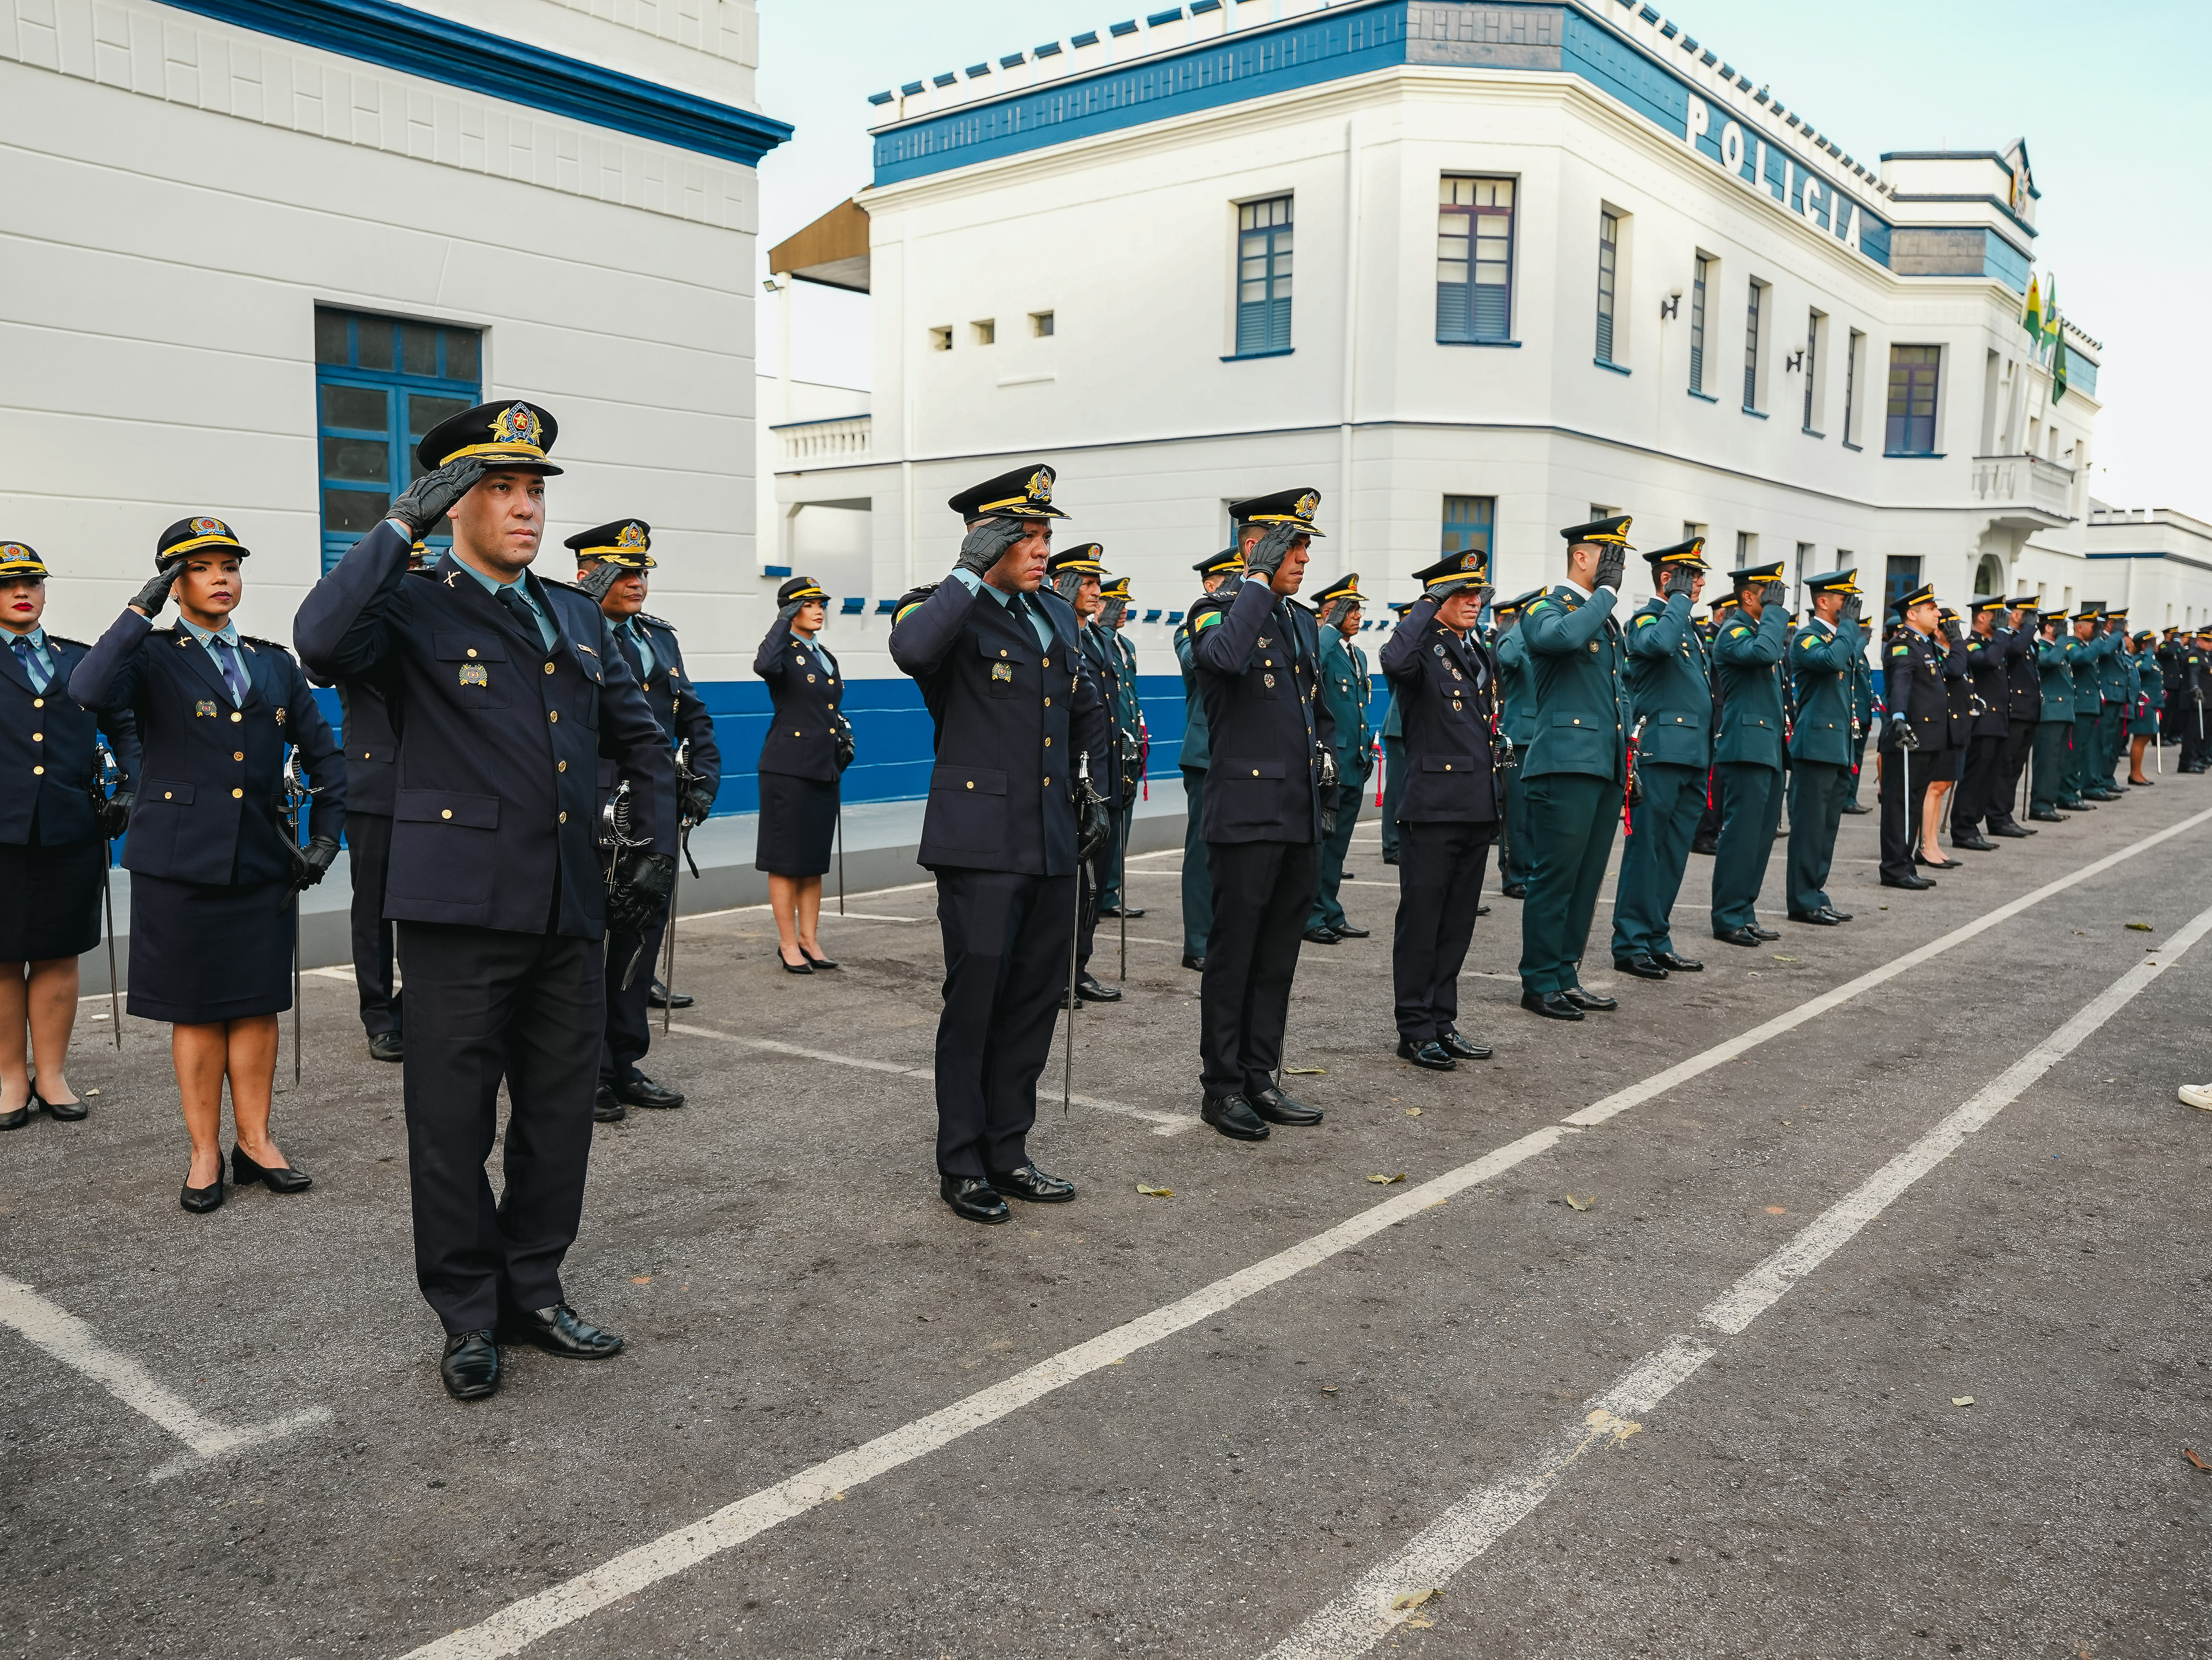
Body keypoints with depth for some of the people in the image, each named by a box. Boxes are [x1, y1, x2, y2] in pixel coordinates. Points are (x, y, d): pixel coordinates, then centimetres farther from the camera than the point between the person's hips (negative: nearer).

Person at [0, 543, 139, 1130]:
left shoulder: (81, 659, 13)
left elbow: (125, 726, 16)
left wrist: (129, 789, 5)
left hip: (71, 832, 2)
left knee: (59, 955, 8)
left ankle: (51, 1074, 18)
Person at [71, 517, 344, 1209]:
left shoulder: (274, 664, 12)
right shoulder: (152, 658, 1)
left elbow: (323, 755, 17)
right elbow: (89, 691, -22)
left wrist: (326, 835, 8)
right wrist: (142, 608, -18)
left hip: (263, 860, 3)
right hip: (182, 860, -3)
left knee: (258, 1003, 7)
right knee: (195, 1010, 4)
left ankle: (255, 1143, 18)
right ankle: (205, 1153, 15)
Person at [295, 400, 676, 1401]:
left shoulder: (579, 618, 15)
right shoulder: (413, 610, -2)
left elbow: (642, 742, 22)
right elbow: (322, 641, -25)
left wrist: (655, 846, 12)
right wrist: (402, 526, -18)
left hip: (571, 913, 5)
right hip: (461, 908, -5)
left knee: (561, 1114, 12)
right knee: (453, 1123, 5)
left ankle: (533, 1292, 29)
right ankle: (469, 1318, 21)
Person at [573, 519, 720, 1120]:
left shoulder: (660, 636, 15)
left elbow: (694, 715, 20)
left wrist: (704, 779, 8)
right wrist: (587, 601, -25)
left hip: (656, 816, 7)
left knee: (642, 938, 13)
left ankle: (624, 1066, 25)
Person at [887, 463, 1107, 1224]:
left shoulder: (1058, 616, 14)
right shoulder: (951, 611, -7)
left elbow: (1088, 707, 28)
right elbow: (911, 649, -33)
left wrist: (1094, 785, 20)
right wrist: (972, 572, -23)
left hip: (1051, 841, 7)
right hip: (981, 841, -7)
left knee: (1035, 1001, 12)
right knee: (974, 1004, 0)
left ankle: (1007, 1154, 24)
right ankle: (962, 1167, 14)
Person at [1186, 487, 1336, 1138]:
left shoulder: (1303, 622, 17)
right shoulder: (1218, 609, -6)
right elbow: (1224, 657, -31)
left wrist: (1326, 757, 14)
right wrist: (1258, 579, -22)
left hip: (1301, 817, 8)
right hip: (1247, 813, -7)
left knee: (1278, 956, 12)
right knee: (1233, 955, 1)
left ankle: (1260, 1078, 22)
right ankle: (1222, 1088, 11)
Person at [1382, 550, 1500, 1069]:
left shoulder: (1481, 654, 16)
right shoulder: (1423, 649, -8)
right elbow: (1395, 662, -35)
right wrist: (1425, 607, -21)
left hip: (1477, 811, 8)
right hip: (1432, 808, -8)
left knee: (1458, 923, 13)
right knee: (1421, 922, 0)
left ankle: (1443, 1022, 22)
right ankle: (1415, 1031, 8)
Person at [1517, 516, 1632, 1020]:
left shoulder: (1607, 619, 22)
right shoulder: (1546, 609, -5)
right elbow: (1564, 636, -30)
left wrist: (1628, 760, 20)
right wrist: (1606, 593, -15)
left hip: (1606, 769, 9)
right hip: (1567, 765, -9)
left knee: (1586, 880, 11)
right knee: (1556, 878, -6)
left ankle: (1566, 977, 19)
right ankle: (1540, 984, 2)